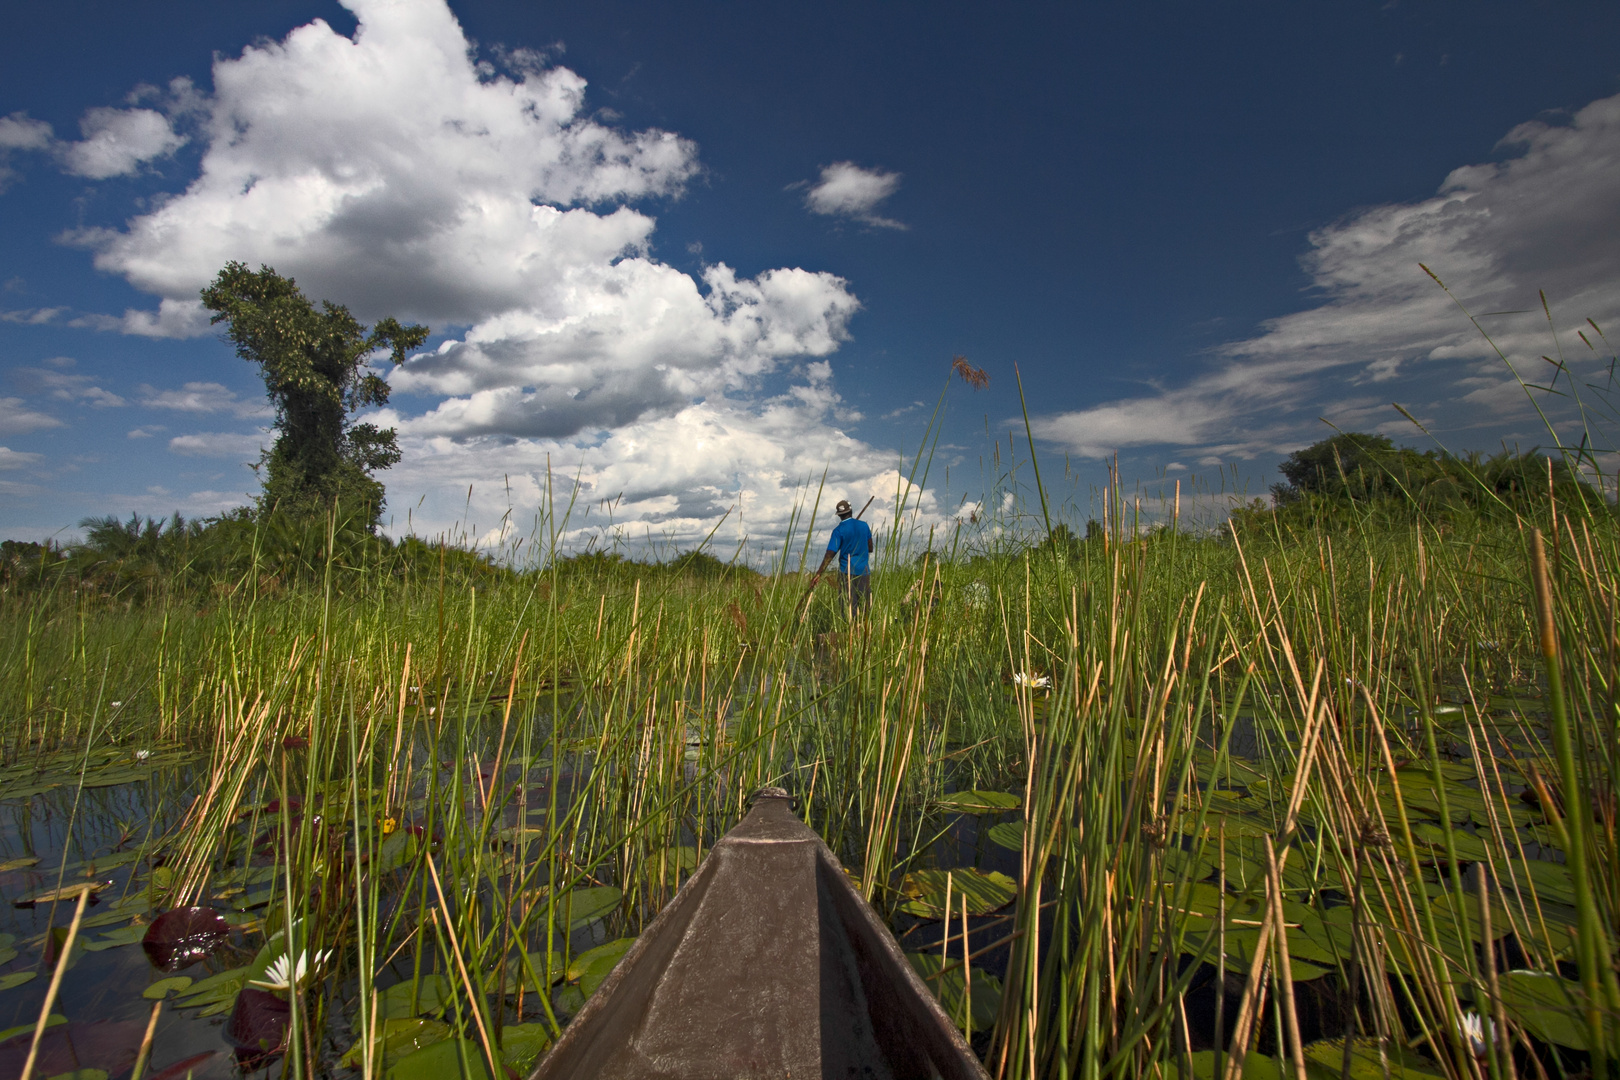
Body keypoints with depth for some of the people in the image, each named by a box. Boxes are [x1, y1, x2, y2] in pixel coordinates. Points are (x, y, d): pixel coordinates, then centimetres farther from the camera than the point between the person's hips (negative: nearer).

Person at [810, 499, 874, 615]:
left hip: (846, 572, -3)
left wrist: (818, 574, -15)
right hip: (863, 571, 3)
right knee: (865, 605, 7)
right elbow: (870, 549, 13)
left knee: (849, 607, -1)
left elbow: (830, 554, -14)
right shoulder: (864, 526, 4)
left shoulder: (839, 530, -7)